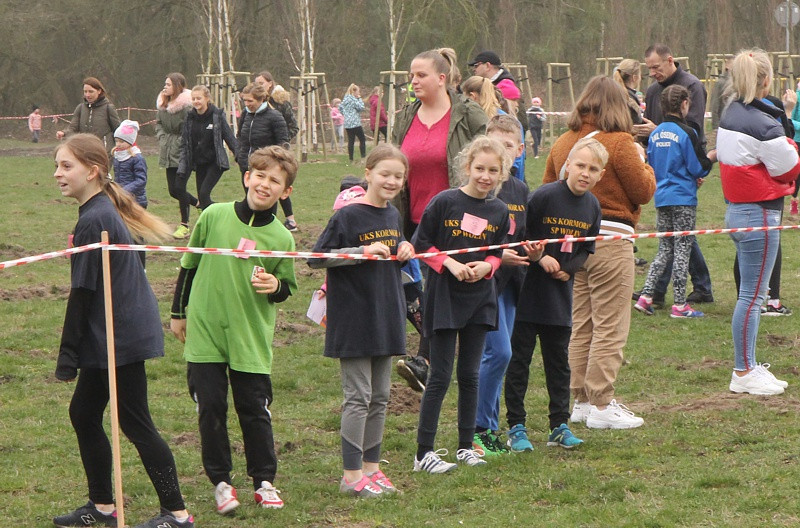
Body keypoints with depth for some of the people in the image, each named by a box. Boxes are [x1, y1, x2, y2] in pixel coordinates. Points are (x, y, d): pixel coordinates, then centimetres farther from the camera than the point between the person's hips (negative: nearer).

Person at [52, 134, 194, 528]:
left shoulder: (93, 220, -19)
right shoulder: (106, 211, 11)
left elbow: (82, 293, -18)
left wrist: (67, 356, -13)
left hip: (120, 338, -10)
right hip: (114, 336, 10)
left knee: (135, 424, -4)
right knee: (83, 413, 16)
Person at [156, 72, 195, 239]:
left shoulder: (186, 105, -15)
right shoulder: (163, 104, 8)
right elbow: (159, 123, 20)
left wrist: (179, 144, -15)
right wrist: (162, 138, 6)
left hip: (182, 154, -8)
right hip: (169, 153, 8)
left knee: (179, 187, -10)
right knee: (173, 190, 8)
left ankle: (184, 226, 1)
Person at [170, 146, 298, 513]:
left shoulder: (281, 238, -3)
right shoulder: (214, 216, -4)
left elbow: (287, 289, 8)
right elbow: (189, 264, 8)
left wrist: (275, 286, -15)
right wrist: (178, 312, 13)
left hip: (252, 340, 0)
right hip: (205, 332, 0)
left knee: (255, 411, 4)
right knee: (210, 408, 2)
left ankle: (264, 482, 19)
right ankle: (221, 482, 15)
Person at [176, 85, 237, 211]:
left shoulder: (217, 115, -9)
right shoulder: (190, 117, 2)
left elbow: (230, 138, -4)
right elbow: (184, 144, 6)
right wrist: (182, 167, -1)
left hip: (215, 162, -5)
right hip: (199, 163, 5)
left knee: (204, 194, -16)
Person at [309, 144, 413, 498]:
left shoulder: (393, 216, 10)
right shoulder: (347, 216, -12)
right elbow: (316, 258, -15)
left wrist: (405, 252, 1)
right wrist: (363, 251, -21)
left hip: (386, 318, 7)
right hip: (353, 319, -7)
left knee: (379, 398, 12)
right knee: (358, 397, -5)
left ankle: (371, 467, 21)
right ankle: (351, 475, 1)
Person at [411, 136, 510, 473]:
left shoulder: (499, 212, 3)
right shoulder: (444, 202, -10)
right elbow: (421, 244, -5)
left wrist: (486, 266, -7)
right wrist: (450, 264, -17)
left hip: (480, 298, 4)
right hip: (444, 297, -4)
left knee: (470, 375, 9)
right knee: (440, 376, -4)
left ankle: (466, 446, 20)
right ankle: (424, 452, 1)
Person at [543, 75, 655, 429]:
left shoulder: (562, 144, 5)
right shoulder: (619, 143, -13)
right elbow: (644, 191, -7)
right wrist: (643, 164, 10)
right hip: (610, 238, -6)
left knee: (581, 324, 15)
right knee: (610, 326, -1)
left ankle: (581, 400, 19)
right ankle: (601, 404, -1)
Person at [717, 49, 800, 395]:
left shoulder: (730, 115, 9)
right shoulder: (761, 123, -20)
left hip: (737, 208, 10)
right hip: (759, 214, -10)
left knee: (751, 294, 17)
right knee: (752, 295, -3)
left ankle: (748, 365, 23)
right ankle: (743, 373, 2)